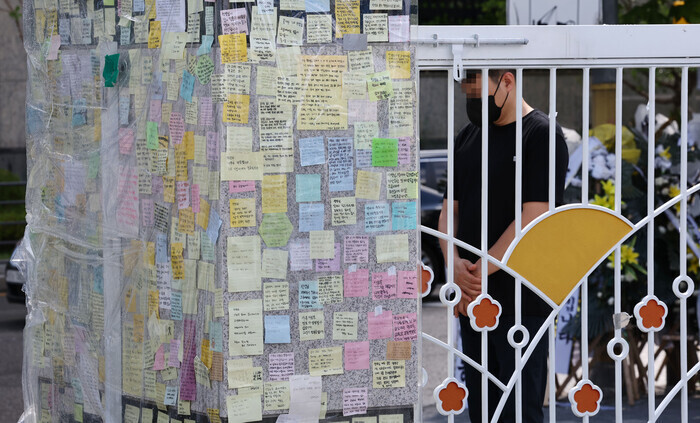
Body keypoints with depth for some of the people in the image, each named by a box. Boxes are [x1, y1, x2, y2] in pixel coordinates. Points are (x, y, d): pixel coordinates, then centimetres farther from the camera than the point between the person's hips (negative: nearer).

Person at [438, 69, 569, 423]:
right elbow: (450, 210, 14)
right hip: (471, 299, 7)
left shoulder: (541, 135, -8)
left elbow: (533, 219, -15)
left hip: (521, 301, -7)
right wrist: (455, 264, -6)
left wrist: (478, 273, -13)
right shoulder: (469, 138, 15)